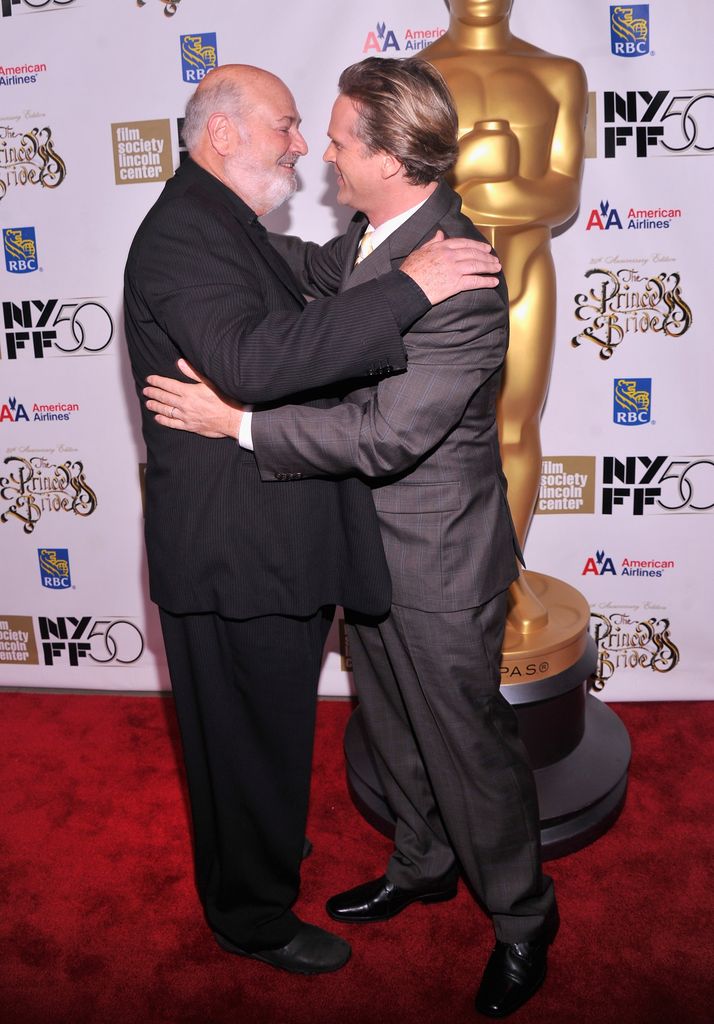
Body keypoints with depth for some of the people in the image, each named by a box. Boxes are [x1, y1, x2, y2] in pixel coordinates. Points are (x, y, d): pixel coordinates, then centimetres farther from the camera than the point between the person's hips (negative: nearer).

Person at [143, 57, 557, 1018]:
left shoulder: (460, 275, -27)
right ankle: (422, 865, 49)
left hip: (437, 561, -9)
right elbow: (321, 266, 25)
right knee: (394, 729, 24)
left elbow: (385, 433, -30)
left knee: (469, 744, 9)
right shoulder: (375, 235, 2)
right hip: (369, 543, 9)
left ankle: (523, 919, 35)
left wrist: (236, 421, -24)